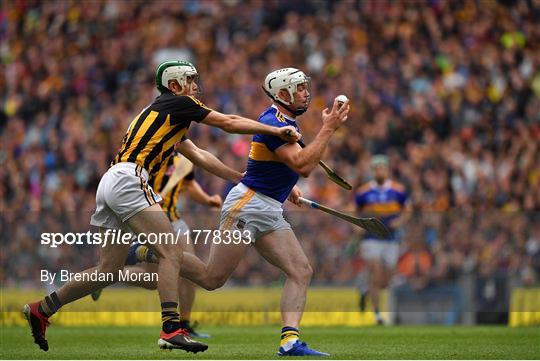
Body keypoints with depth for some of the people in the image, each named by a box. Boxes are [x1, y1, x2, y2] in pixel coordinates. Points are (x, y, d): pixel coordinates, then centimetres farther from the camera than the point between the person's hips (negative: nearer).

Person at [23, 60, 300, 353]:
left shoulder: (160, 111, 29)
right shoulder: (177, 103, 3)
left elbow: (198, 156, 33)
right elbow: (229, 123, 3)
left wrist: (240, 178, 34)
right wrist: (276, 131, 10)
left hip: (110, 185, 10)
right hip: (128, 180, -10)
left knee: (109, 271, 12)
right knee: (170, 253, -14)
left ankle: (41, 309, 19)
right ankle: (171, 329, -24)